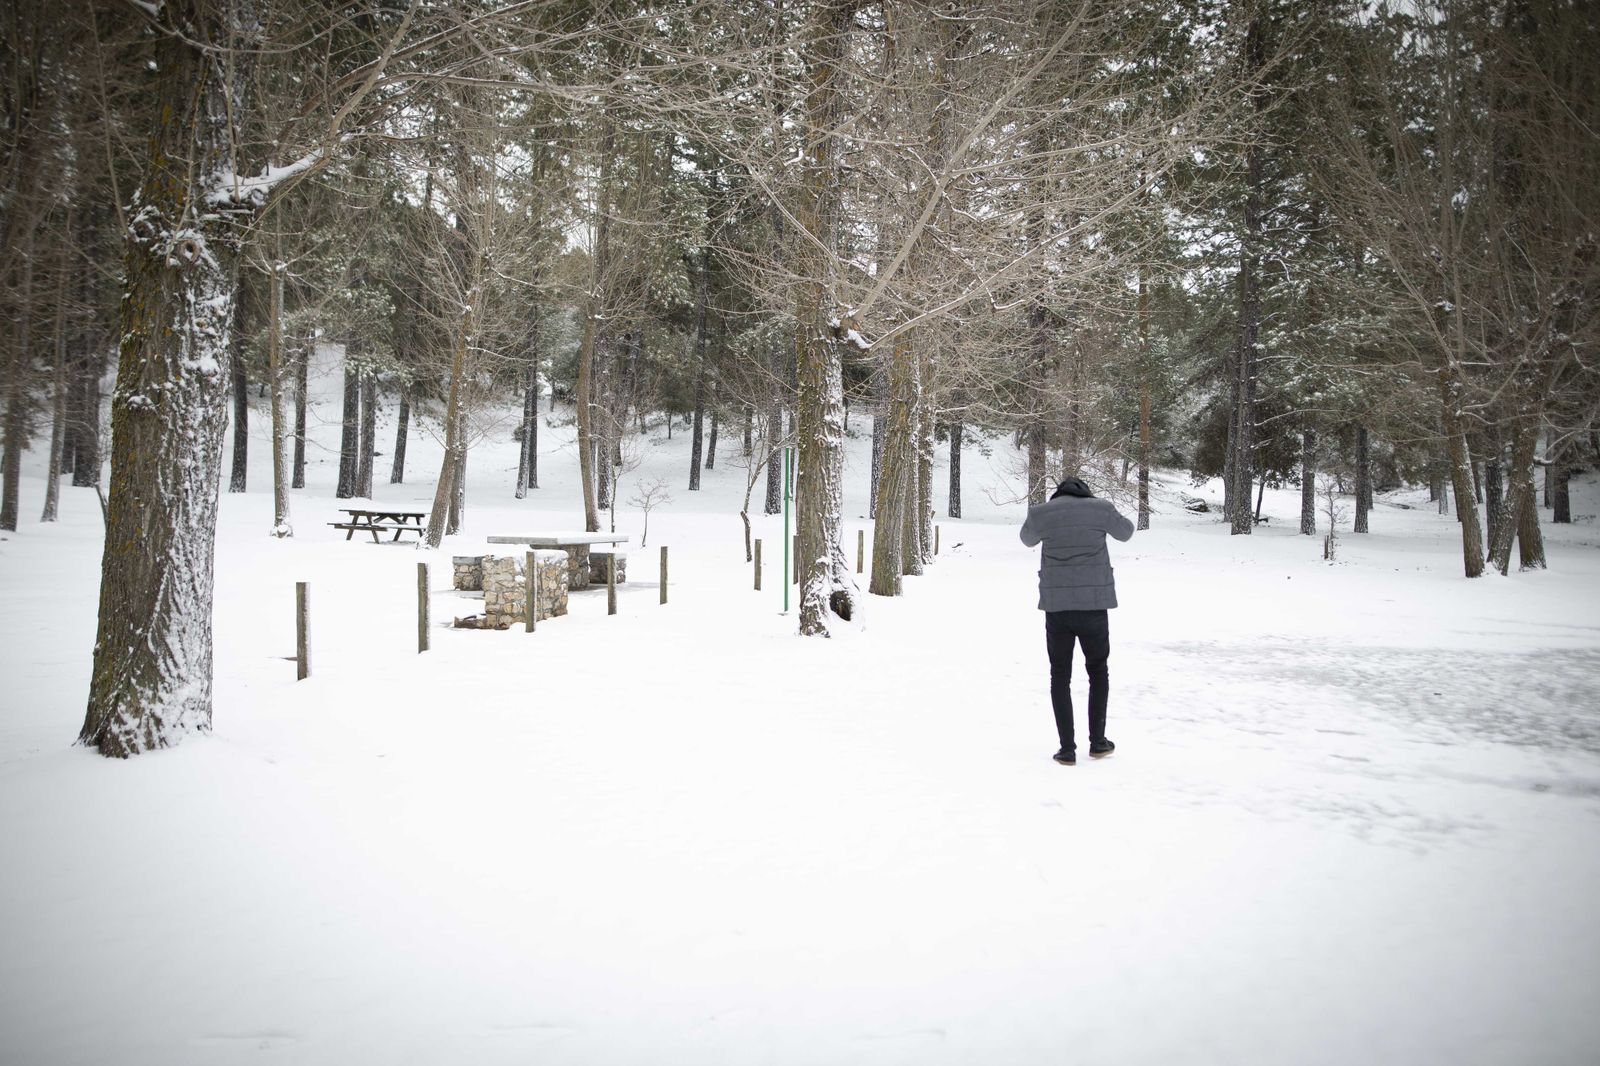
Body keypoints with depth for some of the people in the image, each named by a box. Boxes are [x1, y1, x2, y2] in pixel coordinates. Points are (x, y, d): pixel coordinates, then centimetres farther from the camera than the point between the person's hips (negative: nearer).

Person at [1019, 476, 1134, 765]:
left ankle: (1067, 749, 6)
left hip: (1056, 607, 0)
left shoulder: (1041, 513, -1)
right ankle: (1097, 741, 21)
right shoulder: (1100, 508, -2)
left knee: (1060, 676, 10)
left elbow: (1028, 539, 21)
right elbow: (1125, 532, 18)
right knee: (1098, 671, 19)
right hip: (1093, 604, 0)